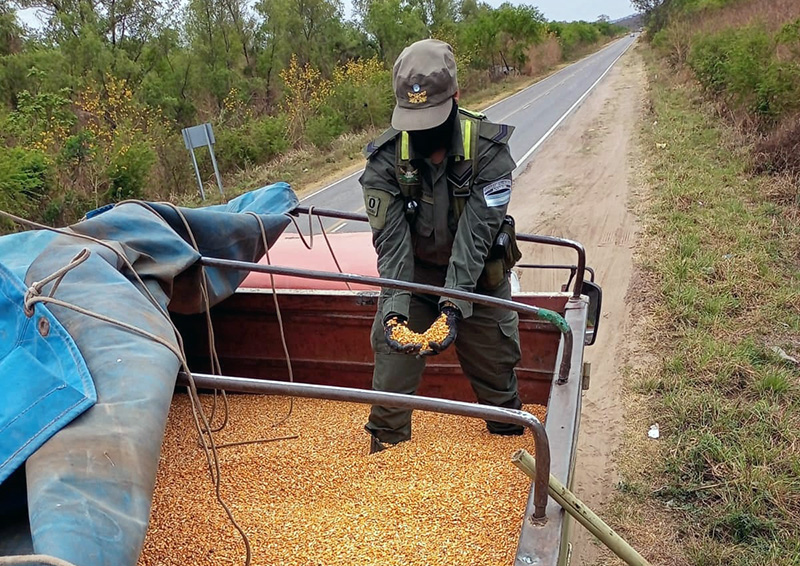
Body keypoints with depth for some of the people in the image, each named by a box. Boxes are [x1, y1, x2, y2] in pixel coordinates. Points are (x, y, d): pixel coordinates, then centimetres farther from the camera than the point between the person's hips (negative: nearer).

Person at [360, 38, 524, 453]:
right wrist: (393, 308, -38)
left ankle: (511, 434, 38)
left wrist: (453, 306, -40)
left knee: (495, 361, 11)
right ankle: (384, 445, 23)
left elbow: (475, 234, -30)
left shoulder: (488, 148, -24)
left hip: (478, 276, 0)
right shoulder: (385, 158, -19)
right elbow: (391, 241, -25)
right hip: (412, 275, 1)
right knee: (393, 351, -1)